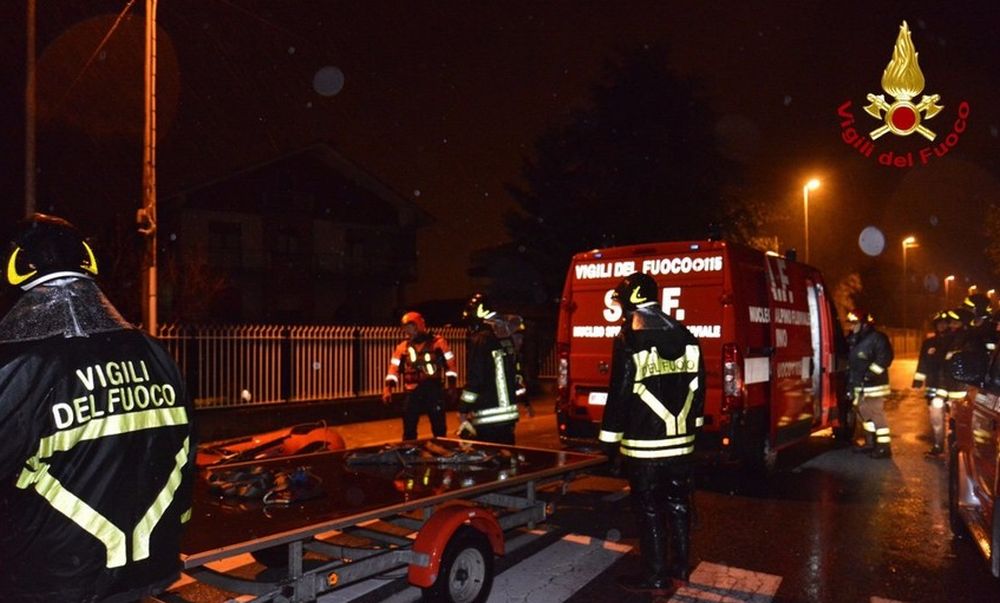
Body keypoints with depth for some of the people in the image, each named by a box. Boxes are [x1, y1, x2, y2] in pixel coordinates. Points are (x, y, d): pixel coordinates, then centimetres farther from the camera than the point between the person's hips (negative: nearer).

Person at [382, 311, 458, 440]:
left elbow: (450, 363, 1)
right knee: (409, 429, 5)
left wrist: (452, 386, -2)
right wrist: (388, 388, -10)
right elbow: (394, 368, 3)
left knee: (439, 427, 8)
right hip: (413, 392, 2)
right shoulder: (403, 347, 8)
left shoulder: (437, 342, 0)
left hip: (434, 390, -2)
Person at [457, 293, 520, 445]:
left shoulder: (479, 340, -12)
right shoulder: (506, 340, 9)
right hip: (509, 414, 7)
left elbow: (474, 381, -18)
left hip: (488, 419, -7)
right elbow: (516, 376, 15)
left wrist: (463, 413, -14)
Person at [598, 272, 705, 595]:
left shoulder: (630, 339, -15)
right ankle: (680, 565, 29)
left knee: (649, 508, 4)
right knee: (678, 501, 18)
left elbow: (621, 392, -14)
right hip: (681, 439, 7)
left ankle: (655, 575, 12)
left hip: (645, 443, -7)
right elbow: (698, 384, 12)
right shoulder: (684, 335, 6)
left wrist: (611, 437, -6)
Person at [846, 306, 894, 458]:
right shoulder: (855, 340, 15)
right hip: (860, 386, 9)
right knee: (865, 414, 15)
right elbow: (852, 363, 24)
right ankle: (870, 443, 26)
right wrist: (850, 383, 19)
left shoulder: (877, 338, -12)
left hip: (873, 386, -9)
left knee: (877, 415, -7)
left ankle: (884, 447, -1)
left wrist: (870, 374, -24)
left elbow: (884, 358, -22)